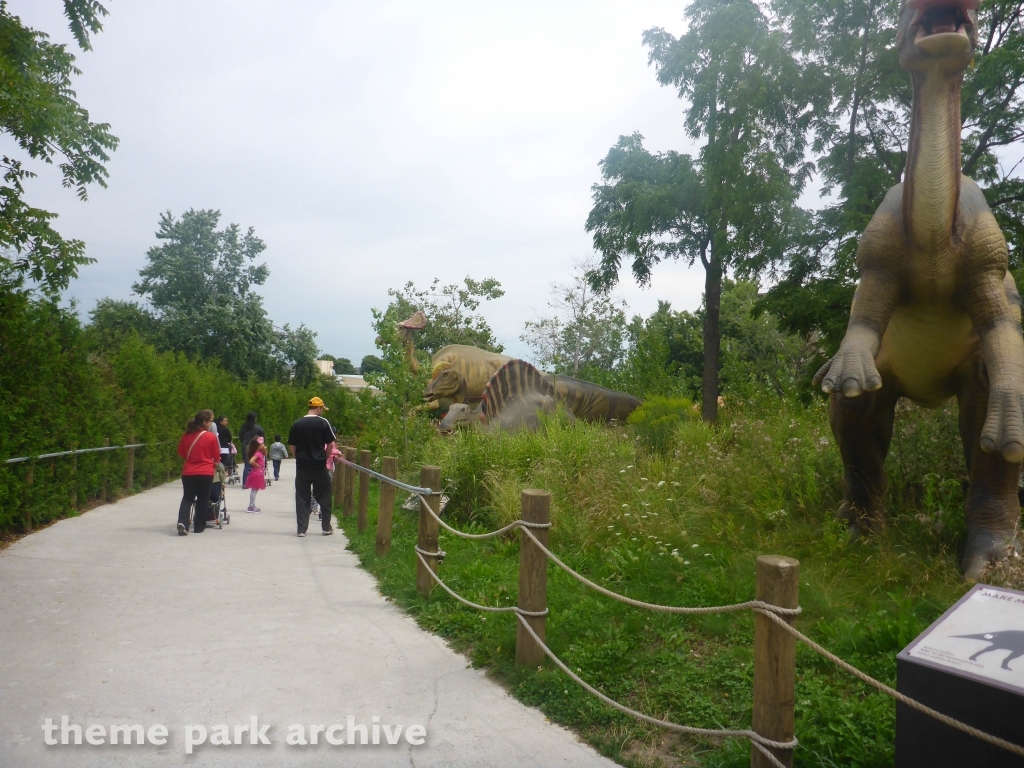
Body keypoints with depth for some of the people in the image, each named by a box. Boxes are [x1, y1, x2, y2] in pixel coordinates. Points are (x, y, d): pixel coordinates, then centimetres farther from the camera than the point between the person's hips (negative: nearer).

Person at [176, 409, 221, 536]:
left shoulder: (186, 435, 0)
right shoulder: (211, 436, -10)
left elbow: (181, 452, 13)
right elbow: (216, 457, 0)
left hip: (188, 472, 3)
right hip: (206, 473, -3)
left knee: (187, 498, 11)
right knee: (203, 500, 11)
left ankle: (182, 522, -11)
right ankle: (199, 527, 17)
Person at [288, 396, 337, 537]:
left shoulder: (297, 424, 2)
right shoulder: (323, 422, -7)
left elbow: (291, 446, 5)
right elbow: (330, 445, -6)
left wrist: (299, 458, 14)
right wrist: (325, 458, 7)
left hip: (302, 467, 2)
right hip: (319, 466, -2)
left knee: (302, 498, 8)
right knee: (324, 497, 10)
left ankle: (301, 529, 9)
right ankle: (326, 527, 16)